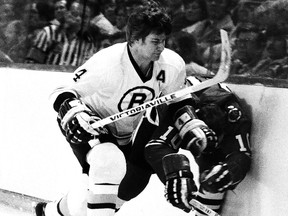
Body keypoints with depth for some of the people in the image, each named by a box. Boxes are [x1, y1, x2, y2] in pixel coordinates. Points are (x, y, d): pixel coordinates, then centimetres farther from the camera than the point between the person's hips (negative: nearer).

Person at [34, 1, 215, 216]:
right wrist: (73, 113, -41)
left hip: (126, 133, 7)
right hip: (91, 125, -7)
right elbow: (64, 93, -22)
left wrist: (193, 126, -12)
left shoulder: (173, 65, -17)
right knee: (110, 163, -33)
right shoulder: (106, 64, -33)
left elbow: (177, 102, 3)